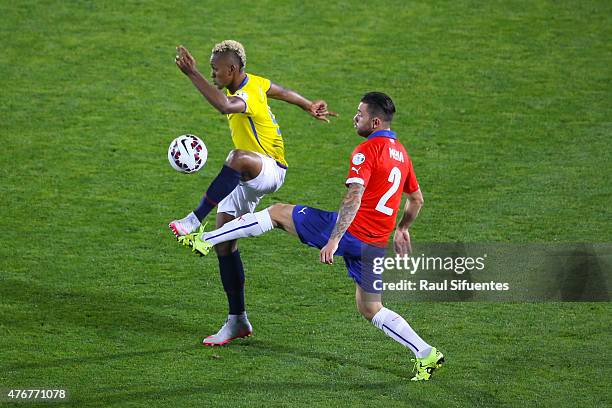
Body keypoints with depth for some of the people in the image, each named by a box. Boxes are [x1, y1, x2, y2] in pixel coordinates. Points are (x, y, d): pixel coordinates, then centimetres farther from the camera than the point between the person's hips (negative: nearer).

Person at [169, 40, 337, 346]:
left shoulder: (246, 96, -26)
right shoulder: (255, 83, 4)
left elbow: (225, 106, -50)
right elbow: (283, 93, 21)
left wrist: (193, 75, -53)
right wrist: (310, 107, 35)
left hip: (270, 170, -10)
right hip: (245, 178, 10)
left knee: (238, 159, -44)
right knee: (225, 244, 3)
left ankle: (195, 221, -47)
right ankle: (237, 321, 7)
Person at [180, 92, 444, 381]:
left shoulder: (366, 151, -12)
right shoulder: (400, 153, 14)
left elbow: (353, 199, -23)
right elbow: (416, 199, 25)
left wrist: (334, 240, -27)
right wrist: (401, 229, 40)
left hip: (350, 231, -7)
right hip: (375, 244, 7)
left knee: (277, 212, 8)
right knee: (370, 309, 17)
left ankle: (204, 239, 9)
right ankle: (426, 355, 7)